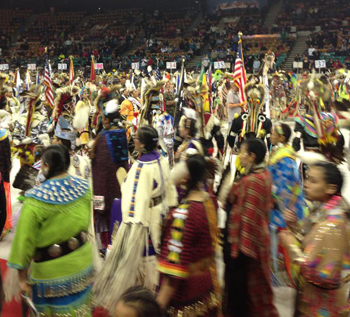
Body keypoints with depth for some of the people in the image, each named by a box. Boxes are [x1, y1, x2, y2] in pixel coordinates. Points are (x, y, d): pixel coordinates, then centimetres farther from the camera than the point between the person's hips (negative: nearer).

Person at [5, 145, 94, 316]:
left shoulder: (36, 199, -26)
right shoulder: (84, 187, -10)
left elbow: (24, 240, -17)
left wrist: (21, 276, -5)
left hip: (53, 271, -4)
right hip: (83, 261, 5)